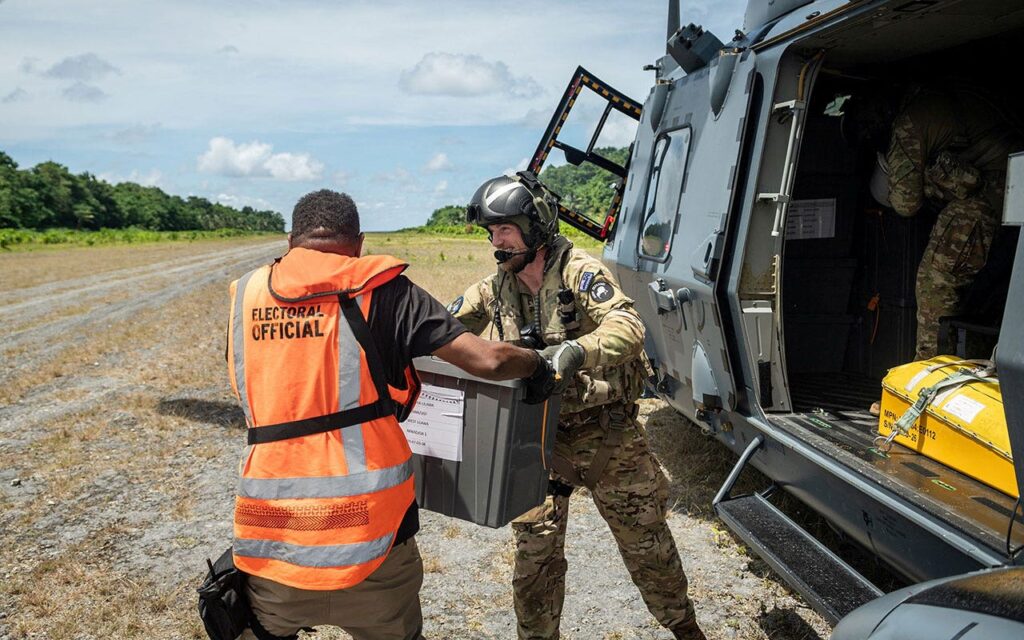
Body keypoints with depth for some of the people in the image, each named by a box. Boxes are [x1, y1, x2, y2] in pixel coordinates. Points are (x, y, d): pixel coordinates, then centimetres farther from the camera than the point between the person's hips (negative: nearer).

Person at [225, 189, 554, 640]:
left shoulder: (246, 294, 6)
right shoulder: (378, 288, -4)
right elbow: (487, 361, -10)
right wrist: (535, 362, 11)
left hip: (270, 538, 3)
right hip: (366, 535, -2)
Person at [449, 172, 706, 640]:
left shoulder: (579, 272, -14)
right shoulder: (495, 289, 1)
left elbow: (628, 328, -28)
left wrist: (576, 351, -46)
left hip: (605, 434, -3)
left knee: (645, 539, 12)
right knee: (534, 553, 7)